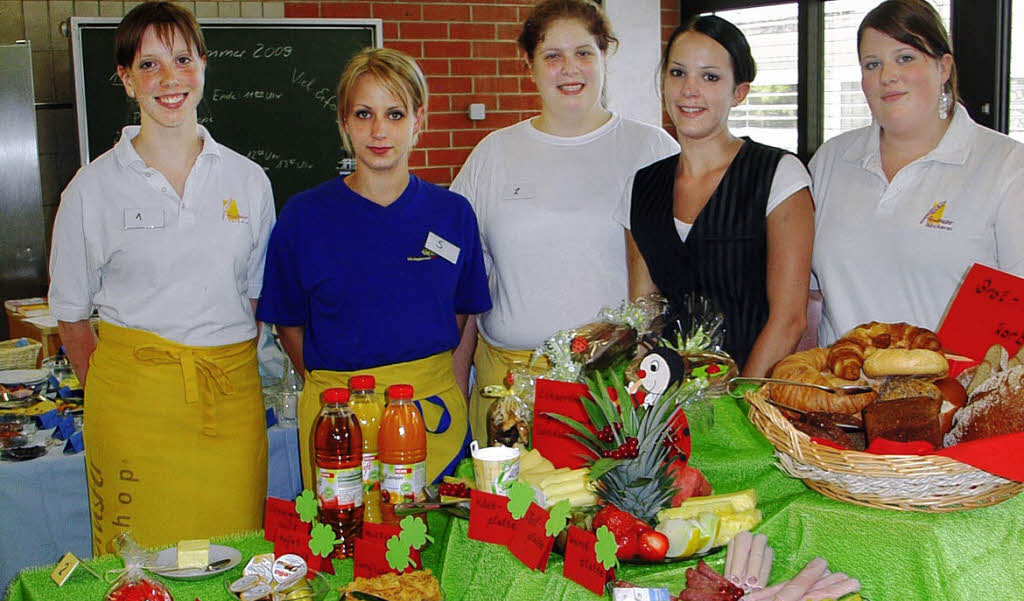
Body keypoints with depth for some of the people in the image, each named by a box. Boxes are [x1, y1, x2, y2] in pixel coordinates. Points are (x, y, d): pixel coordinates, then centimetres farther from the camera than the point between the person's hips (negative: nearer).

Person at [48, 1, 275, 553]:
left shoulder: (248, 180, 7)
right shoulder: (93, 188, 2)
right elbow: (71, 317, 7)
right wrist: (109, 394, -2)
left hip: (233, 397, 2)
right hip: (136, 396, -1)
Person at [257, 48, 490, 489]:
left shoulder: (453, 214, 1)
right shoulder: (304, 216, -3)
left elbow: (464, 315, 10)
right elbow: (288, 325, 4)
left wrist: (447, 393, 2)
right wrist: (336, 387, -1)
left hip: (436, 417, 2)